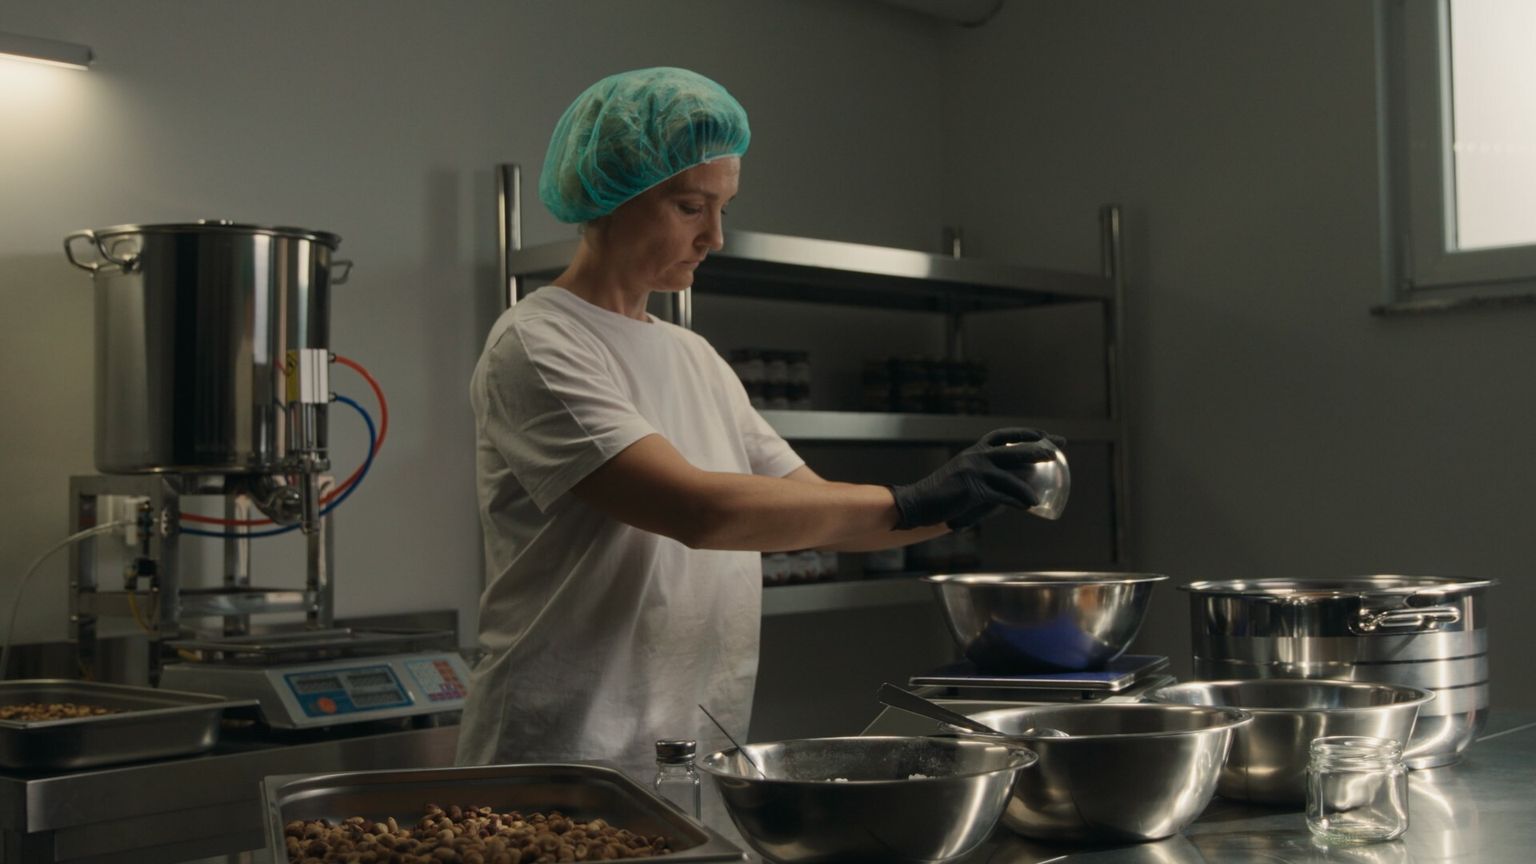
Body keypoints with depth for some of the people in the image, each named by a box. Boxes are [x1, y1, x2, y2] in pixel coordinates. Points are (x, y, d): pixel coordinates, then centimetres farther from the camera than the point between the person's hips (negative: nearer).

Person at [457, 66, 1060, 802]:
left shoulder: (695, 358, 12)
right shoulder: (535, 347, -12)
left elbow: (816, 510, 10)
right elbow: (696, 510, -24)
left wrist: (960, 496, -7)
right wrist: (912, 504, -20)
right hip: (567, 765, -7)